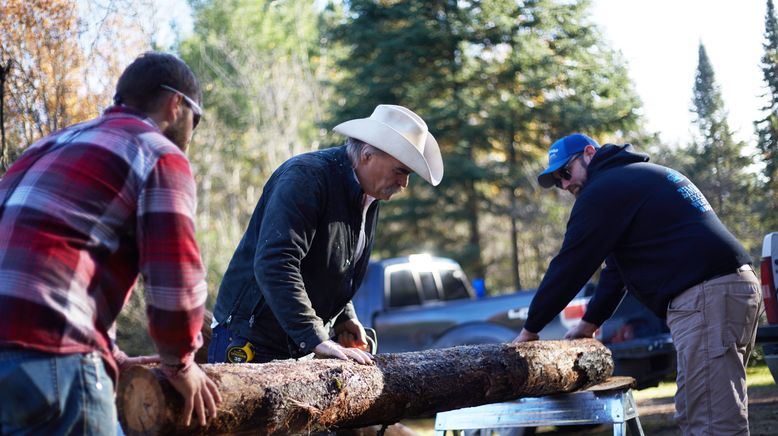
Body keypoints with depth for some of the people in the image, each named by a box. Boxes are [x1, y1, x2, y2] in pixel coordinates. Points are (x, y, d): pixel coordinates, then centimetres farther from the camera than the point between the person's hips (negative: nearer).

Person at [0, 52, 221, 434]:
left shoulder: (57, 143, 28)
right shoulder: (161, 155, 3)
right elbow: (176, 283, -5)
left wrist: (111, 357, 28)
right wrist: (178, 362, 13)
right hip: (46, 359, -8)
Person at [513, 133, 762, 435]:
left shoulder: (604, 189, -4)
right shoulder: (637, 176, 28)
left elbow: (569, 266, -3)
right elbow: (616, 265, 31)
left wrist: (530, 329, 6)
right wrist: (589, 323, 32)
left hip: (706, 297, -10)